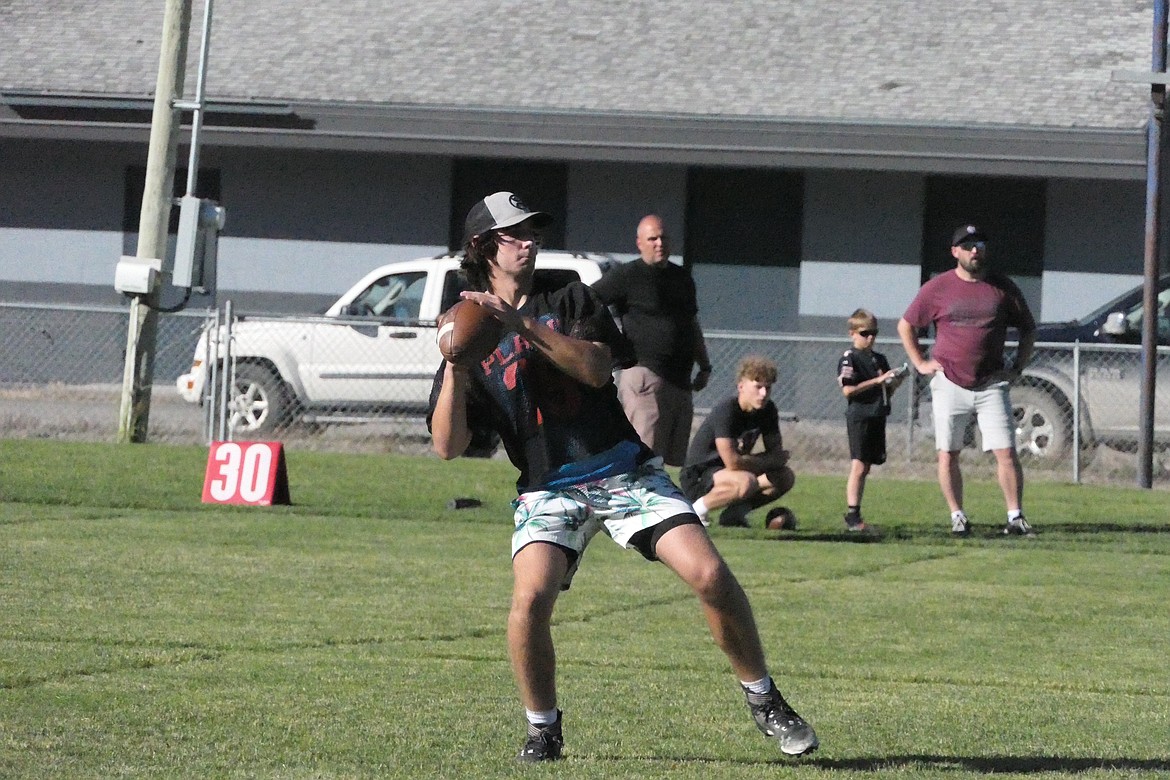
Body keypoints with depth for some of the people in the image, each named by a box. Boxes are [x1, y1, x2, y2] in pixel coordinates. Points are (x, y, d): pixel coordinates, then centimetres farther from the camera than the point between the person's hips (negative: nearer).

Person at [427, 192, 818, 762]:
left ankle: (763, 701, 2)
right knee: (531, 597, -27)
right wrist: (455, 364, -15)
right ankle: (542, 729, -5)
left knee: (710, 573, -16)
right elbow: (448, 446, -3)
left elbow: (597, 368, -11)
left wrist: (525, 324, -19)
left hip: (625, 471, 1)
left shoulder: (570, 302, 11)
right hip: (549, 490, -1)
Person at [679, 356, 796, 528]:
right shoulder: (726, 411, -25)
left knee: (786, 477, -4)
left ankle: (736, 513, 0)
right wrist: (770, 461, -15)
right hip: (698, 479, -8)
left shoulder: (768, 410, -1)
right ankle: (696, 510, -16)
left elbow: (776, 451, 4)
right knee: (746, 482, -37)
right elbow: (733, 462, -30)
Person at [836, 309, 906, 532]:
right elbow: (848, 390, -16)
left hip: (877, 417, 7)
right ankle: (852, 517, -15)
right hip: (859, 416, -7)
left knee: (865, 468, 9)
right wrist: (877, 380, -19)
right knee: (858, 467, -12)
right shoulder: (849, 359, -6)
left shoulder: (880, 359, 16)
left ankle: (854, 517, 12)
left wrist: (895, 382, -1)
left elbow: (887, 392, 20)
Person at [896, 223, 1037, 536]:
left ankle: (1015, 517, -6)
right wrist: (920, 363, 4)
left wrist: (1018, 366, 7)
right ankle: (957, 516, 10)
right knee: (947, 455, 1)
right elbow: (906, 326, 12)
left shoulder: (1003, 288, 6)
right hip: (949, 384, 0)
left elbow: (1028, 329, 17)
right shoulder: (937, 288, 3)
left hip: (991, 385, 0)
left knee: (1006, 452, -8)